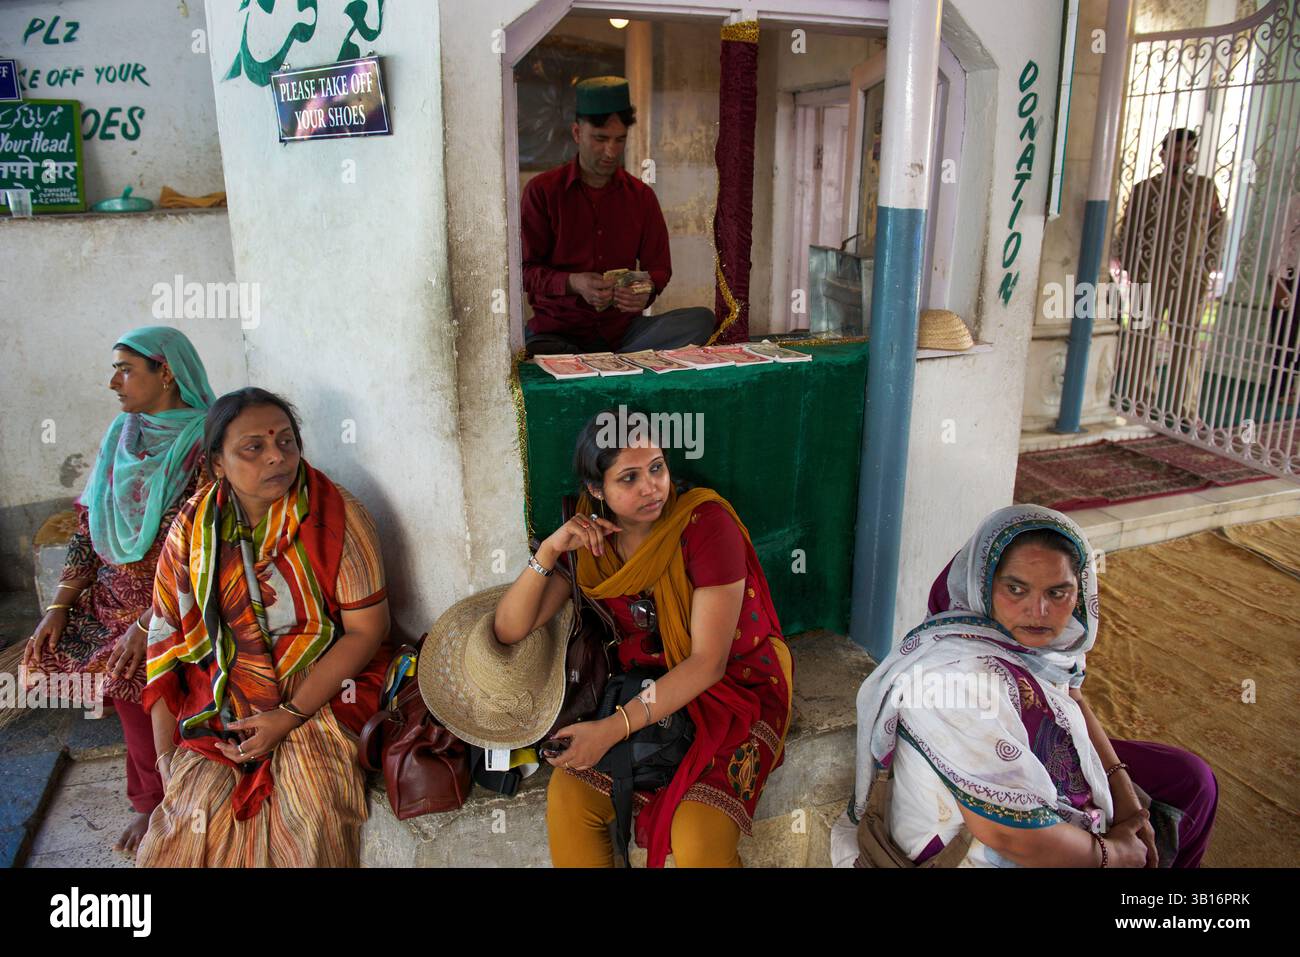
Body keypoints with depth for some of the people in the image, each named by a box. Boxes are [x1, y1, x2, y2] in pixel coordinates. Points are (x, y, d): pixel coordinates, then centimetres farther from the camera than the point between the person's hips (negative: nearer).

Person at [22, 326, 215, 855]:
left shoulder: (204, 445, -13)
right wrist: (58, 607, 2)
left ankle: (154, 801, 2)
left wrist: (148, 623, -22)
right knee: (46, 654, -7)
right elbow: (86, 530, 10)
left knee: (126, 669, -22)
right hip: (113, 592, 7)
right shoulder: (119, 438, 8)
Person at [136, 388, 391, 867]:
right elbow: (166, 639, 3)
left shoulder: (337, 517, -10)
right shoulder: (194, 528, -1)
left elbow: (367, 628, -10)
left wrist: (290, 716, -15)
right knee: (197, 810, -18)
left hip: (317, 688, -2)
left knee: (311, 812, -22)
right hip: (219, 696, 3)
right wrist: (166, 754, 0)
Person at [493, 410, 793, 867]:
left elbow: (709, 663, -22)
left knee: (698, 838, -26)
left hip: (736, 684, -4)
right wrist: (549, 550, -21)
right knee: (567, 797, -17)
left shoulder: (705, 521, -21)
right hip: (645, 687, 4)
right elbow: (510, 629, -5)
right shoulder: (590, 535, -5)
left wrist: (613, 729, -27)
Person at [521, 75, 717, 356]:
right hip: (557, 330, -3)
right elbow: (526, 269, -1)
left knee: (702, 320, -21)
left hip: (624, 327, 4)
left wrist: (646, 290, -12)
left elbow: (658, 266, 14)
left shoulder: (641, 196, 11)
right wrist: (573, 283, -21)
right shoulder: (542, 191, 2)